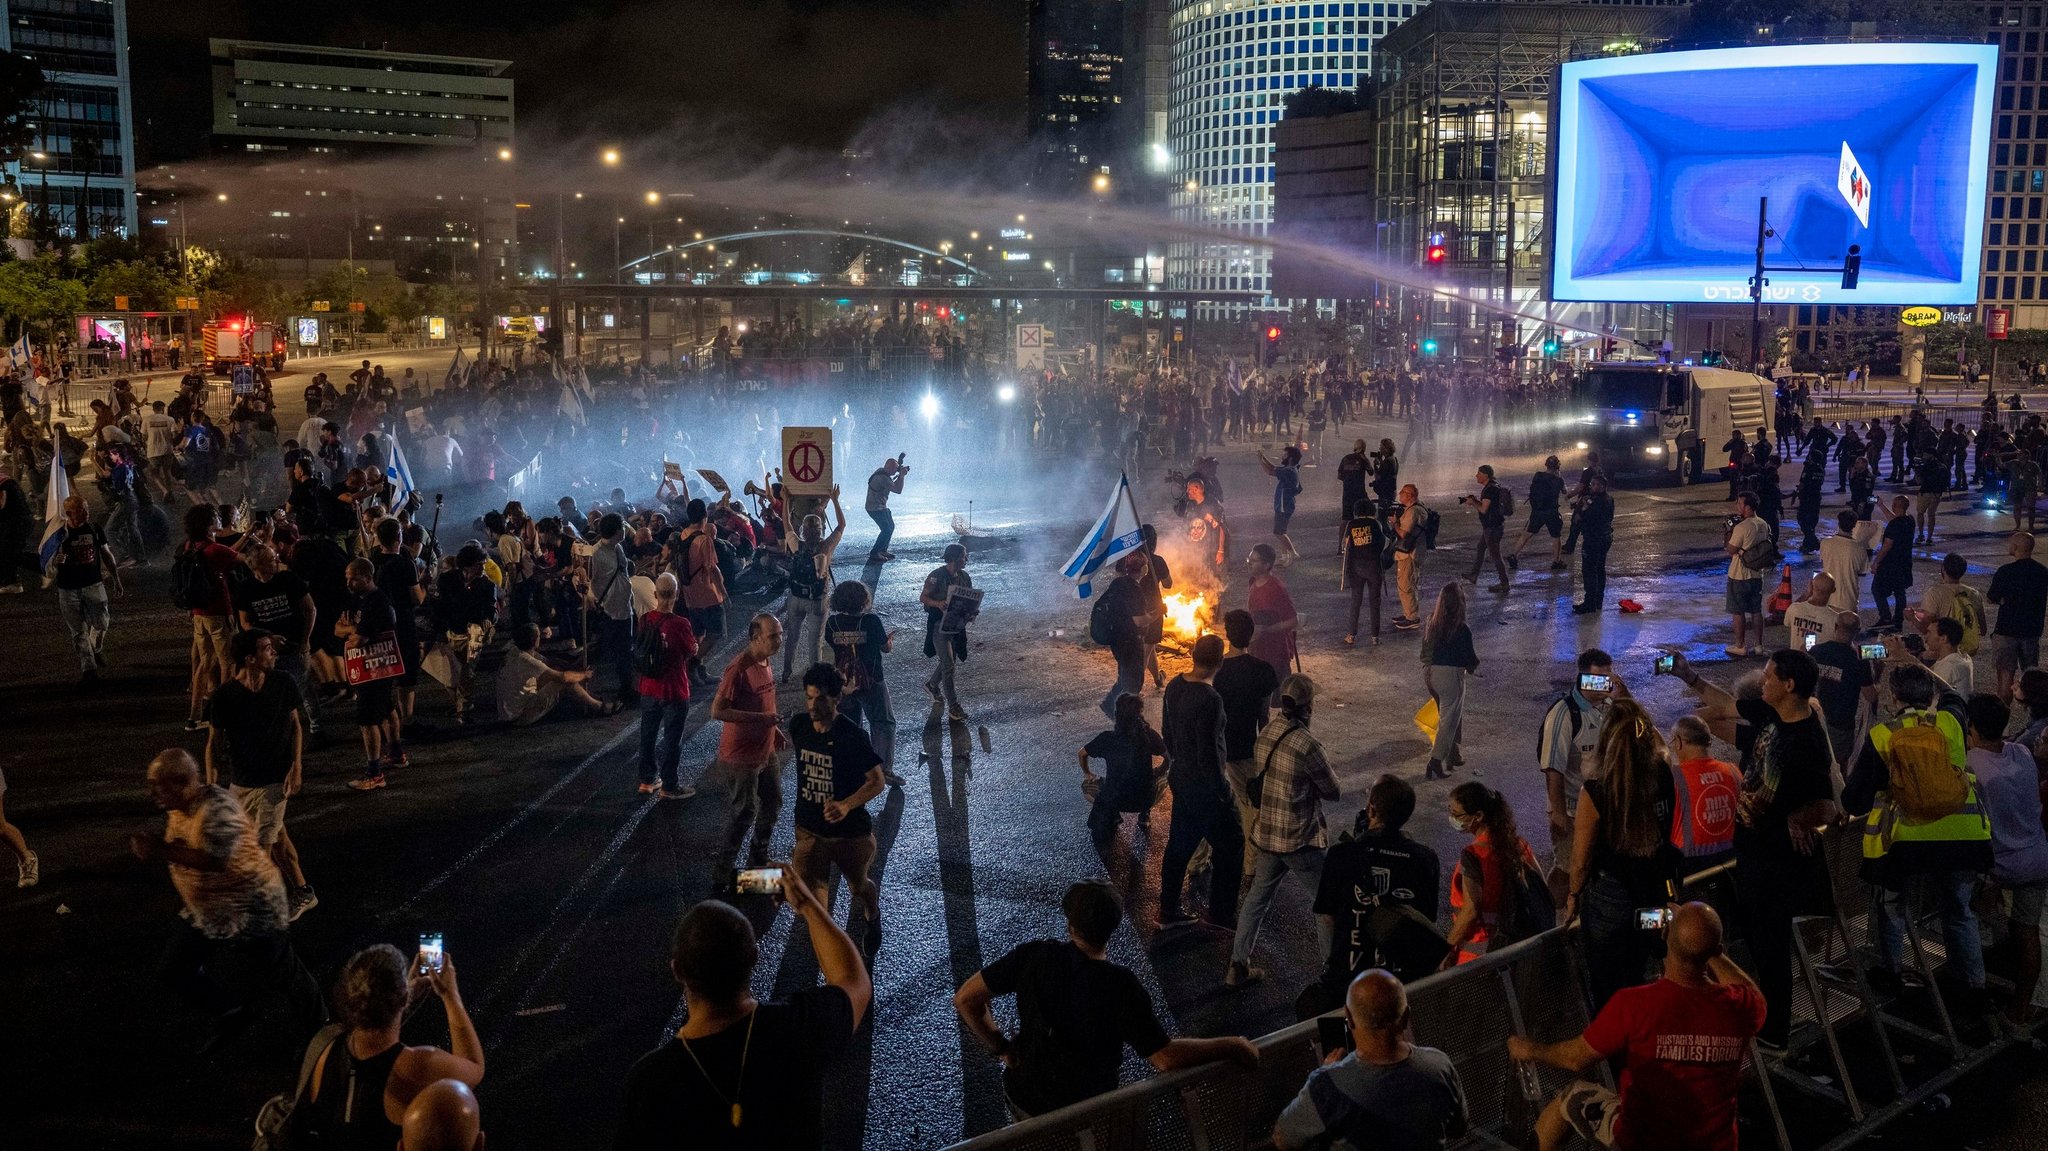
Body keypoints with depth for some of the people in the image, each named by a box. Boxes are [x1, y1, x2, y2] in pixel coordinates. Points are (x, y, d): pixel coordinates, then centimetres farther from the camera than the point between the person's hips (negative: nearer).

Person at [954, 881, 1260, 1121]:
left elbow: (965, 999, -17)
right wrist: (1230, 1046, -23)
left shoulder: (1034, 955, -21)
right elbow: (1165, 1059, -32)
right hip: (1082, 1111, -3)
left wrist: (1002, 1047, -7)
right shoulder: (1120, 987, -31)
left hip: (1023, 1094, 3)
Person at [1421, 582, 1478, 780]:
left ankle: (1453, 754, 35)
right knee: (1449, 719, 4)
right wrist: (1475, 661, 14)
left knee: (1447, 714, 24)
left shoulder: (1432, 622, -1)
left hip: (1429, 673, 7)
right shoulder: (1461, 630, -18)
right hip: (1450, 675, -7)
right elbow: (1470, 659, -10)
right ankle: (1435, 764, 2)